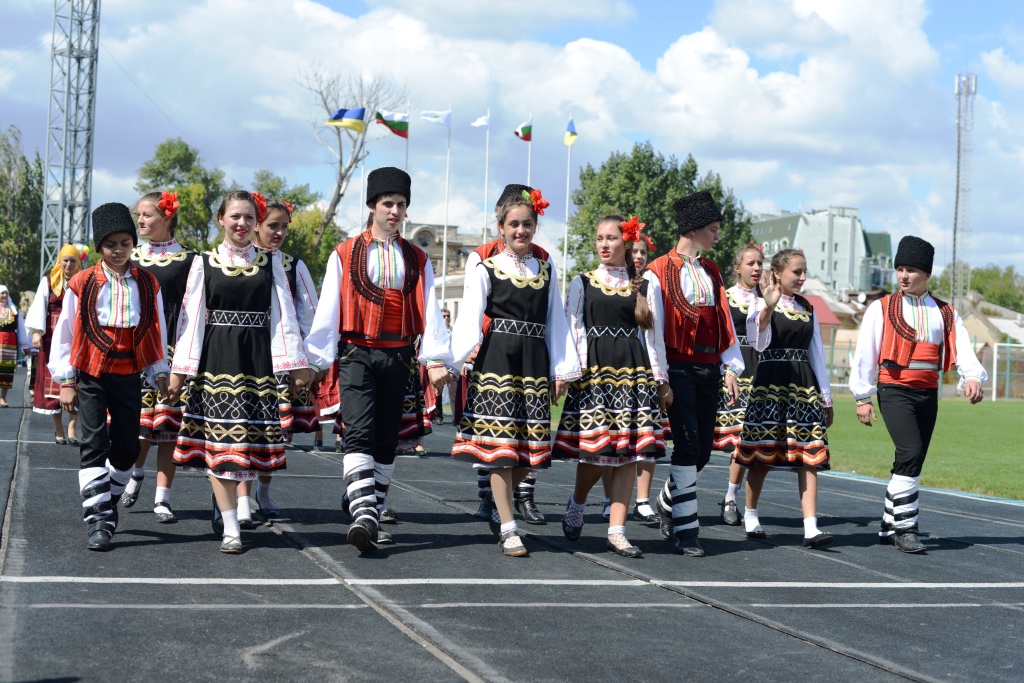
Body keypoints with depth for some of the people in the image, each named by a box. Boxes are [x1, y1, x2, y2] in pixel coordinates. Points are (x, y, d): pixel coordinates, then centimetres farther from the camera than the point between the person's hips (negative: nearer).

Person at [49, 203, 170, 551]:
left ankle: (108, 503, 29)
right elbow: (65, 333, 1)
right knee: (94, 446, -8)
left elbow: (156, 331, 10)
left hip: (128, 376, 2)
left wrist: (159, 373, 10)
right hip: (90, 376, -2)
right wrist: (65, 381, -1)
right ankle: (98, 522, -8)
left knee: (127, 447, 7)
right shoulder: (82, 284, -3)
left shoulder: (147, 285, 3)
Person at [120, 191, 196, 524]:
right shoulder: (130, 257, 11)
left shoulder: (187, 260, 2)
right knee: (137, 421, 2)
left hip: (170, 348, -2)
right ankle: (137, 471, 31)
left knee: (168, 424, -2)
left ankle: (162, 498, 3)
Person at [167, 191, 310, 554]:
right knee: (220, 440, -5)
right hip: (216, 358, -1)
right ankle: (230, 529, -2)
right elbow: (191, 316, 3)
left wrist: (295, 363, -1)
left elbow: (284, 315, 5)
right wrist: (180, 368, -2)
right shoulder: (205, 263, 5)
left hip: (257, 359, 2)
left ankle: (223, 498, 27)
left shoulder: (271, 262, 9)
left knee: (249, 438, 2)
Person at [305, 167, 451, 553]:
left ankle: (373, 516, 18)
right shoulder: (345, 255, 5)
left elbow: (429, 311, 4)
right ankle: (363, 515, -29)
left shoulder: (416, 260, 11)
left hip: (397, 356, 3)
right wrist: (318, 359, -4)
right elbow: (327, 311, 2)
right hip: (356, 353, -3)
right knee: (359, 433, -19)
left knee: (387, 439, 7)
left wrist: (436, 359, -7)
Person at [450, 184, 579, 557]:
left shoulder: (546, 270, 15)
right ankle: (508, 528, 0)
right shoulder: (485, 269, 3)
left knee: (532, 447, 2)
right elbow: (469, 319, -5)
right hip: (496, 359, -4)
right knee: (500, 442, -5)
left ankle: (499, 509, 26)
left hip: (535, 362, 4)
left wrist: (563, 369, 11)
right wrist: (453, 360, -19)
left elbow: (555, 321, 16)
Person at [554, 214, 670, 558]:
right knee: (592, 446, -7)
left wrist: (660, 377, 9)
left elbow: (652, 335, 13)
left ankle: (616, 531, 2)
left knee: (629, 451, -3)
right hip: (592, 369, -2)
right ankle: (576, 504, 23)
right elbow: (573, 329, 4)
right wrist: (574, 369, -8)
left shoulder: (645, 287, 12)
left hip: (633, 370, 2)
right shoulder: (582, 283, 9)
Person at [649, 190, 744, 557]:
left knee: (703, 450, 7)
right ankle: (685, 530, -4)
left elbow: (724, 322, 15)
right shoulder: (661, 270, -3)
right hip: (679, 368, -6)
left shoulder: (711, 272, 15)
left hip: (708, 370, 6)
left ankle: (668, 501, 33)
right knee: (688, 446, -11)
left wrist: (730, 368, 6)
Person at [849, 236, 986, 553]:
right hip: (895, 391, -4)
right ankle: (904, 528, -12)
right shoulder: (881, 308, 1)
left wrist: (973, 376, -23)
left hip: (928, 393, 4)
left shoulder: (945, 312, 10)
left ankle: (889, 526, 19)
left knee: (912, 462, 8)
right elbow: (865, 352, 0)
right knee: (910, 453, -19)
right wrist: (863, 397, -4)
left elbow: (963, 348, -3)